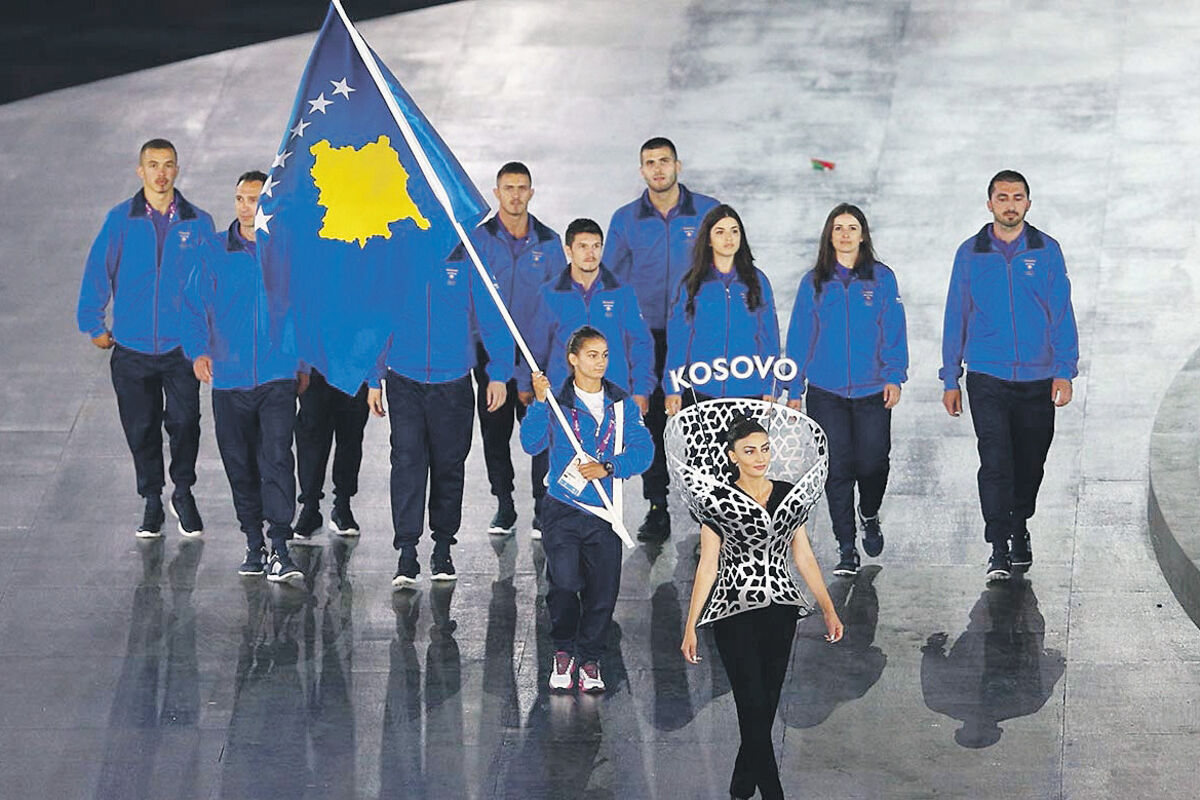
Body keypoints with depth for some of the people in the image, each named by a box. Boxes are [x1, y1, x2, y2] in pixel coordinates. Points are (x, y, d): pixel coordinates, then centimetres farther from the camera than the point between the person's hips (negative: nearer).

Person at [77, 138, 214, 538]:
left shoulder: (198, 223, 2)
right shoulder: (120, 220, 1)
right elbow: (98, 272, 5)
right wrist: (93, 324, 5)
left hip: (181, 345, -1)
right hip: (132, 347, 1)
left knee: (184, 420, -15)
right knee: (141, 427, 8)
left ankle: (183, 492, 7)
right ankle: (152, 502, 24)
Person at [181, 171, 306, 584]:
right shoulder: (216, 252, 4)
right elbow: (194, 305, 9)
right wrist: (198, 351, -5)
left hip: (278, 376, -3)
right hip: (229, 378, 3)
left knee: (277, 457, -15)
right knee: (240, 464, 9)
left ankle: (280, 550, -17)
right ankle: (254, 545, 22)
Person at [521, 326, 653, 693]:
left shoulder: (623, 405, 7)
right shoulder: (557, 403, 1)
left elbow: (643, 450, 0)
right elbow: (531, 443, -11)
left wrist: (607, 467, -15)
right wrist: (540, 403, -22)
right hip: (563, 510, -2)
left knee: (602, 591, 0)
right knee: (564, 583, -15)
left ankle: (589, 660, 17)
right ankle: (563, 652, 8)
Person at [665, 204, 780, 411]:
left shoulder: (757, 281, 9)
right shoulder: (692, 283, 7)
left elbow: (769, 335, 9)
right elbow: (677, 337, 6)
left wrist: (769, 388, 2)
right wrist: (673, 389, -2)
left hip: (748, 392, 0)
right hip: (700, 392, 0)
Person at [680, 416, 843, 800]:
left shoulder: (788, 494, 8)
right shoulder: (720, 501, -3)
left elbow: (804, 557, 12)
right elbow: (707, 566, -2)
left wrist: (829, 610, 9)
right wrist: (690, 627, -4)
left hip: (780, 610, 4)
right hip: (734, 613, -4)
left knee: (766, 708, 6)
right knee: (754, 706, -9)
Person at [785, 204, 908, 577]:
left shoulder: (881, 279, 3)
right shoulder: (814, 283, 7)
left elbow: (894, 332, 2)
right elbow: (799, 337, 8)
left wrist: (894, 377, -8)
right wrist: (794, 390, 5)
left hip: (872, 391, -1)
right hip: (826, 392, 1)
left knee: (871, 463, -3)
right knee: (837, 469, -2)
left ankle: (870, 516, 30)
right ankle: (846, 550, 5)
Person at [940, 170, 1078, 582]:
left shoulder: (1047, 251, 3)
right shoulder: (970, 254, 4)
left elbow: (1062, 314, 3)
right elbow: (956, 317, 7)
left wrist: (1064, 371, -6)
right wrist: (950, 379, 5)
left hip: (1037, 378, 1)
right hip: (987, 378, -1)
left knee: (1031, 462, 11)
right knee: (995, 462, -11)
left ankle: (1019, 527, 34)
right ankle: (999, 550, -9)